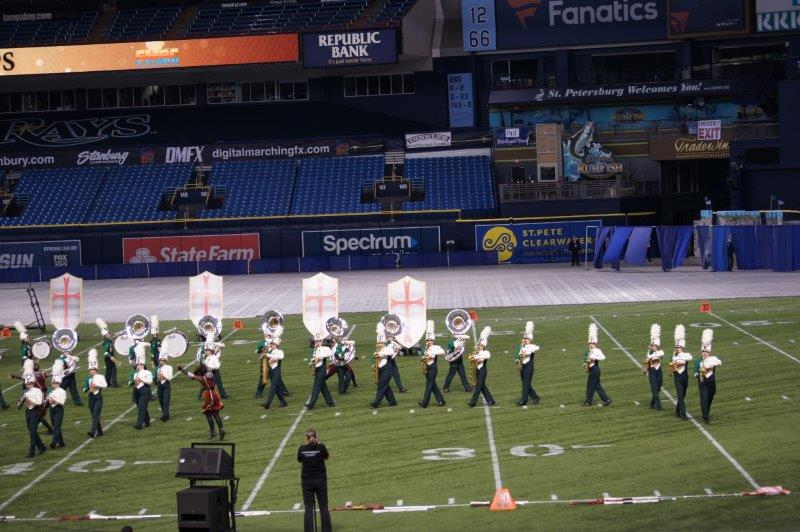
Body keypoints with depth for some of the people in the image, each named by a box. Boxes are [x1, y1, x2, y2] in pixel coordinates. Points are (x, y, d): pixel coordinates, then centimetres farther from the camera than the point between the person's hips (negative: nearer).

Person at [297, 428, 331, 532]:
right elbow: (327, 457, 8)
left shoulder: (302, 448, -5)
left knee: (308, 508, 3)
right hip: (320, 480, -1)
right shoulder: (321, 447, -8)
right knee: (324, 508, 6)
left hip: (306, 481, 1)